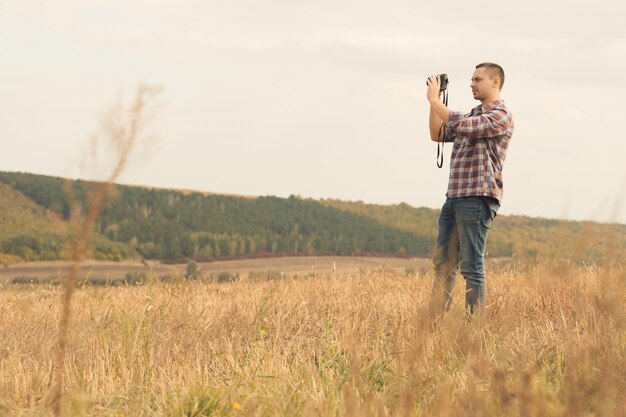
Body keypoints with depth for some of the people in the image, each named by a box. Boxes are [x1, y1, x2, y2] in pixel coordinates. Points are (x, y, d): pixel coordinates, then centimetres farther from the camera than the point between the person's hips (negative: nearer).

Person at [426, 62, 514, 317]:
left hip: (477, 198, -9)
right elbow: (438, 134, 23)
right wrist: (434, 101, 13)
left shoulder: (501, 116, -8)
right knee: (443, 263, 8)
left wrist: (434, 100, -10)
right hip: (454, 196, 9)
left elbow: (460, 125, -20)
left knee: (471, 266, -7)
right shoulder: (473, 115, 22)